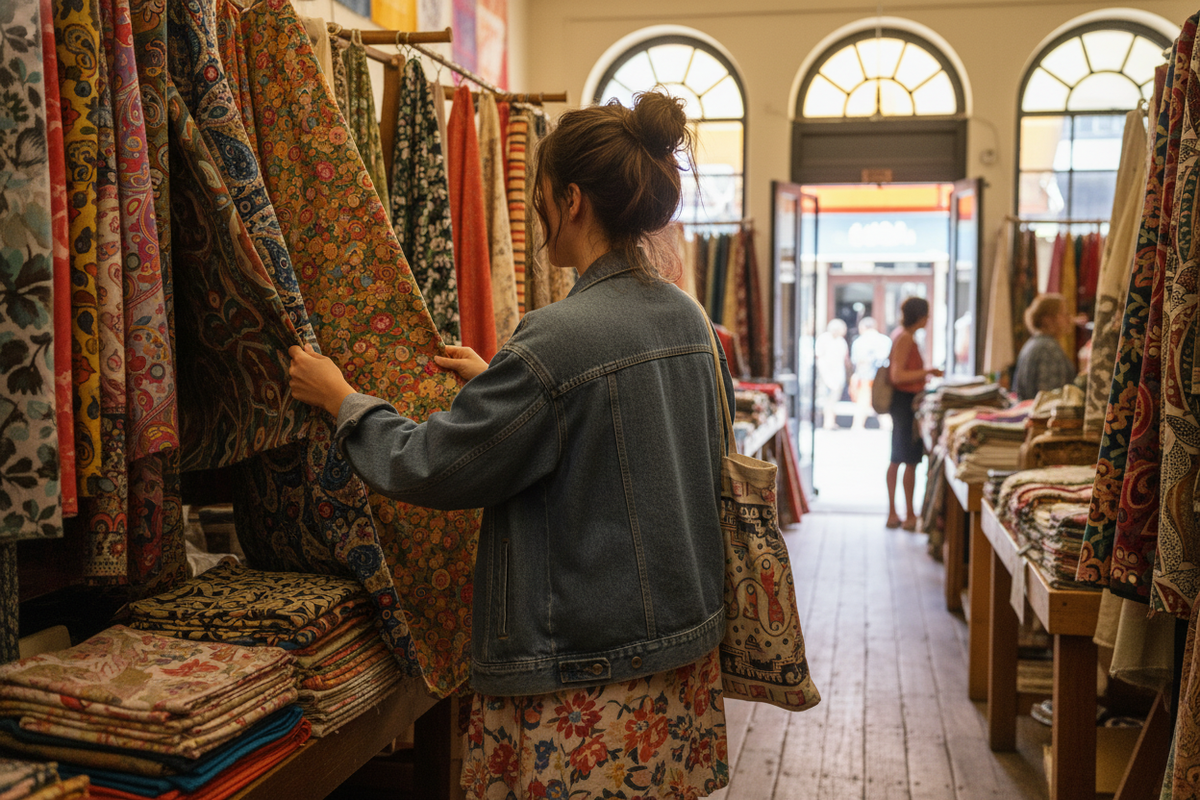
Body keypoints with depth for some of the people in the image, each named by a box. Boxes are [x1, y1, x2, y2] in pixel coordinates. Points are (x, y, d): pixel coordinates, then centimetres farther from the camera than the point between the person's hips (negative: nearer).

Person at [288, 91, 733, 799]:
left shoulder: (560, 337, -23)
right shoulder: (688, 318, 2)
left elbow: (429, 467, -14)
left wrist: (341, 399, 1)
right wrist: (495, 380, 21)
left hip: (589, 672, -8)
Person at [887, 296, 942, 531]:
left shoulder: (902, 335, 14)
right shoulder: (905, 338, -16)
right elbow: (897, 376, -22)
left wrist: (924, 376, 23)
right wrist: (927, 372, -18)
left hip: (901, 403, 11)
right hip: (907, 401, -11)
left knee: (897, 460, 12)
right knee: (911, 461, -5)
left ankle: (893, 514, 17)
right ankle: (909, 516, 1)